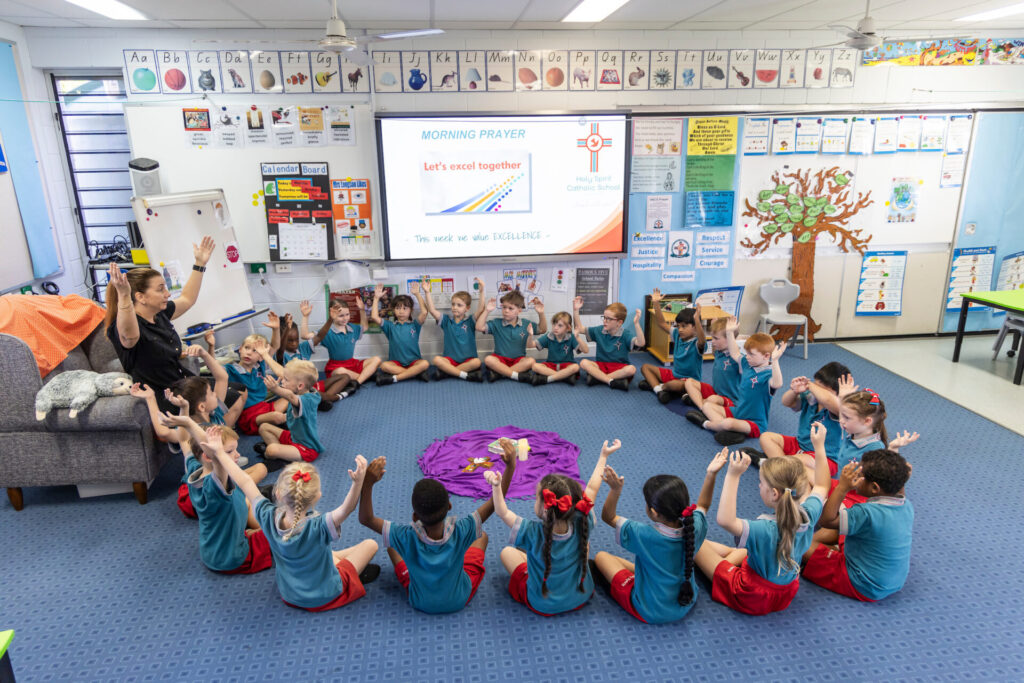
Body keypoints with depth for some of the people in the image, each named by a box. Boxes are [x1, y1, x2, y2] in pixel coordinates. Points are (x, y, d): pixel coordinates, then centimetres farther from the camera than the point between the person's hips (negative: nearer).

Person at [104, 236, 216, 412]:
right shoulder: (125, 326, -18)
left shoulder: (160, 314, 7)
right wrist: (124, 295, -59)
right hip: (163, 403, -9)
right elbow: (129, 335, -44)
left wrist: (200, 264, 22)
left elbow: (187, 299, 24)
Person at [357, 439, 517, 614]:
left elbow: (366, 519, -26)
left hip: (421, 603, 0)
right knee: (482, 536, 17)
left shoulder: (407, 537, -35)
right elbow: (495, 503, -29)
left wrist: (368, 483, -38)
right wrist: (510, 465, -33)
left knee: (391, 545, 15)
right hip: (460, 601, 0)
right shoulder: (460, 530, -35)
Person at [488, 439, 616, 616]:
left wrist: (496, 486, -21)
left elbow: (502, 512, -18)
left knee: (507, 552, 14)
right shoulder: (580, 526, -25)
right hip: (581, 598, 2)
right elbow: (591, 489, -12)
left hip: (543, 606, -2)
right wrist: (604, 456, -3)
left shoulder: (532, 532, -33)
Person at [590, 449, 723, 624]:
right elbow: (702, 505, 5)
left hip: (650, 613, -5)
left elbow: (608, 517, -15)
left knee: (601, 557, 6)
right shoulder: (694, 527, -20)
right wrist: (711, 474, 1)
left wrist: (615, 490, -30)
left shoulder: (643, 535, -31)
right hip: (687, 605, 5)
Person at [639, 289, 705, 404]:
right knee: (645, 367, 6)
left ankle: (663, 386, -7)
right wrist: (656, 304, -12)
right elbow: (662, 323, 0)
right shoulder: (677, 335, 1)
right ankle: (658, 389, -19)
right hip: (673, 374, 8)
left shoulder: (697, 344, -20)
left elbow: (702, 341, -44)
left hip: (689, 380, -8)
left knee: (680, 385, -42)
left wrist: (697, 320, -58)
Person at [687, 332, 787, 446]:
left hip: (754, 423, -10)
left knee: (728, 423, -37)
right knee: (707, 405, 9)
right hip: (737, 412, 10)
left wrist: (775, 361, -61)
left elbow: (776, 384, -48)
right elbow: (735, 353, 22)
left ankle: (705, 424, -5)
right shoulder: (748, 364, 3)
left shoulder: (768, 374, -24)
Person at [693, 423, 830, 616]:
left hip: (751, 598, -7)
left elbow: (725, 519, -53)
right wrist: (819, 446, 4)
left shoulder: (767, 530, -39)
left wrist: (733, 476, -51)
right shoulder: (808, 516, -19)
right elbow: (821, 487, 1)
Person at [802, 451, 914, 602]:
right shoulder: (907, 506, -8)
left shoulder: (867, 513, -34)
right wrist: (899, 484, 14)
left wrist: (842, 488, -36)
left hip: (864, 588, -9)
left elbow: (827, 520, -32)